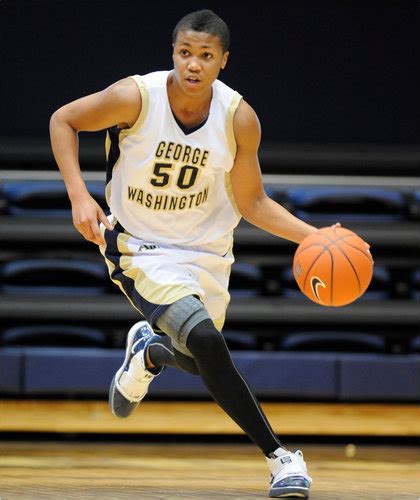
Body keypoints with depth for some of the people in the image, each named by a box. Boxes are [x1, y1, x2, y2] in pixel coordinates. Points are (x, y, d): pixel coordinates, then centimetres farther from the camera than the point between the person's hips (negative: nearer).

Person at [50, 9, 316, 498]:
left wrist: (315, 237, -17)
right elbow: (62, 120, -6)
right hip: (141, 249, -4)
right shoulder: (135, 97, -22)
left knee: (199, 361, 17)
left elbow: (251, 203, -3)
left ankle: (148, 351, 55)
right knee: (207, 341, -27)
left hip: (206, 250, 4)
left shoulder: (239, 118, -14)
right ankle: (279, 456, -15)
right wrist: (79, 196, -17)